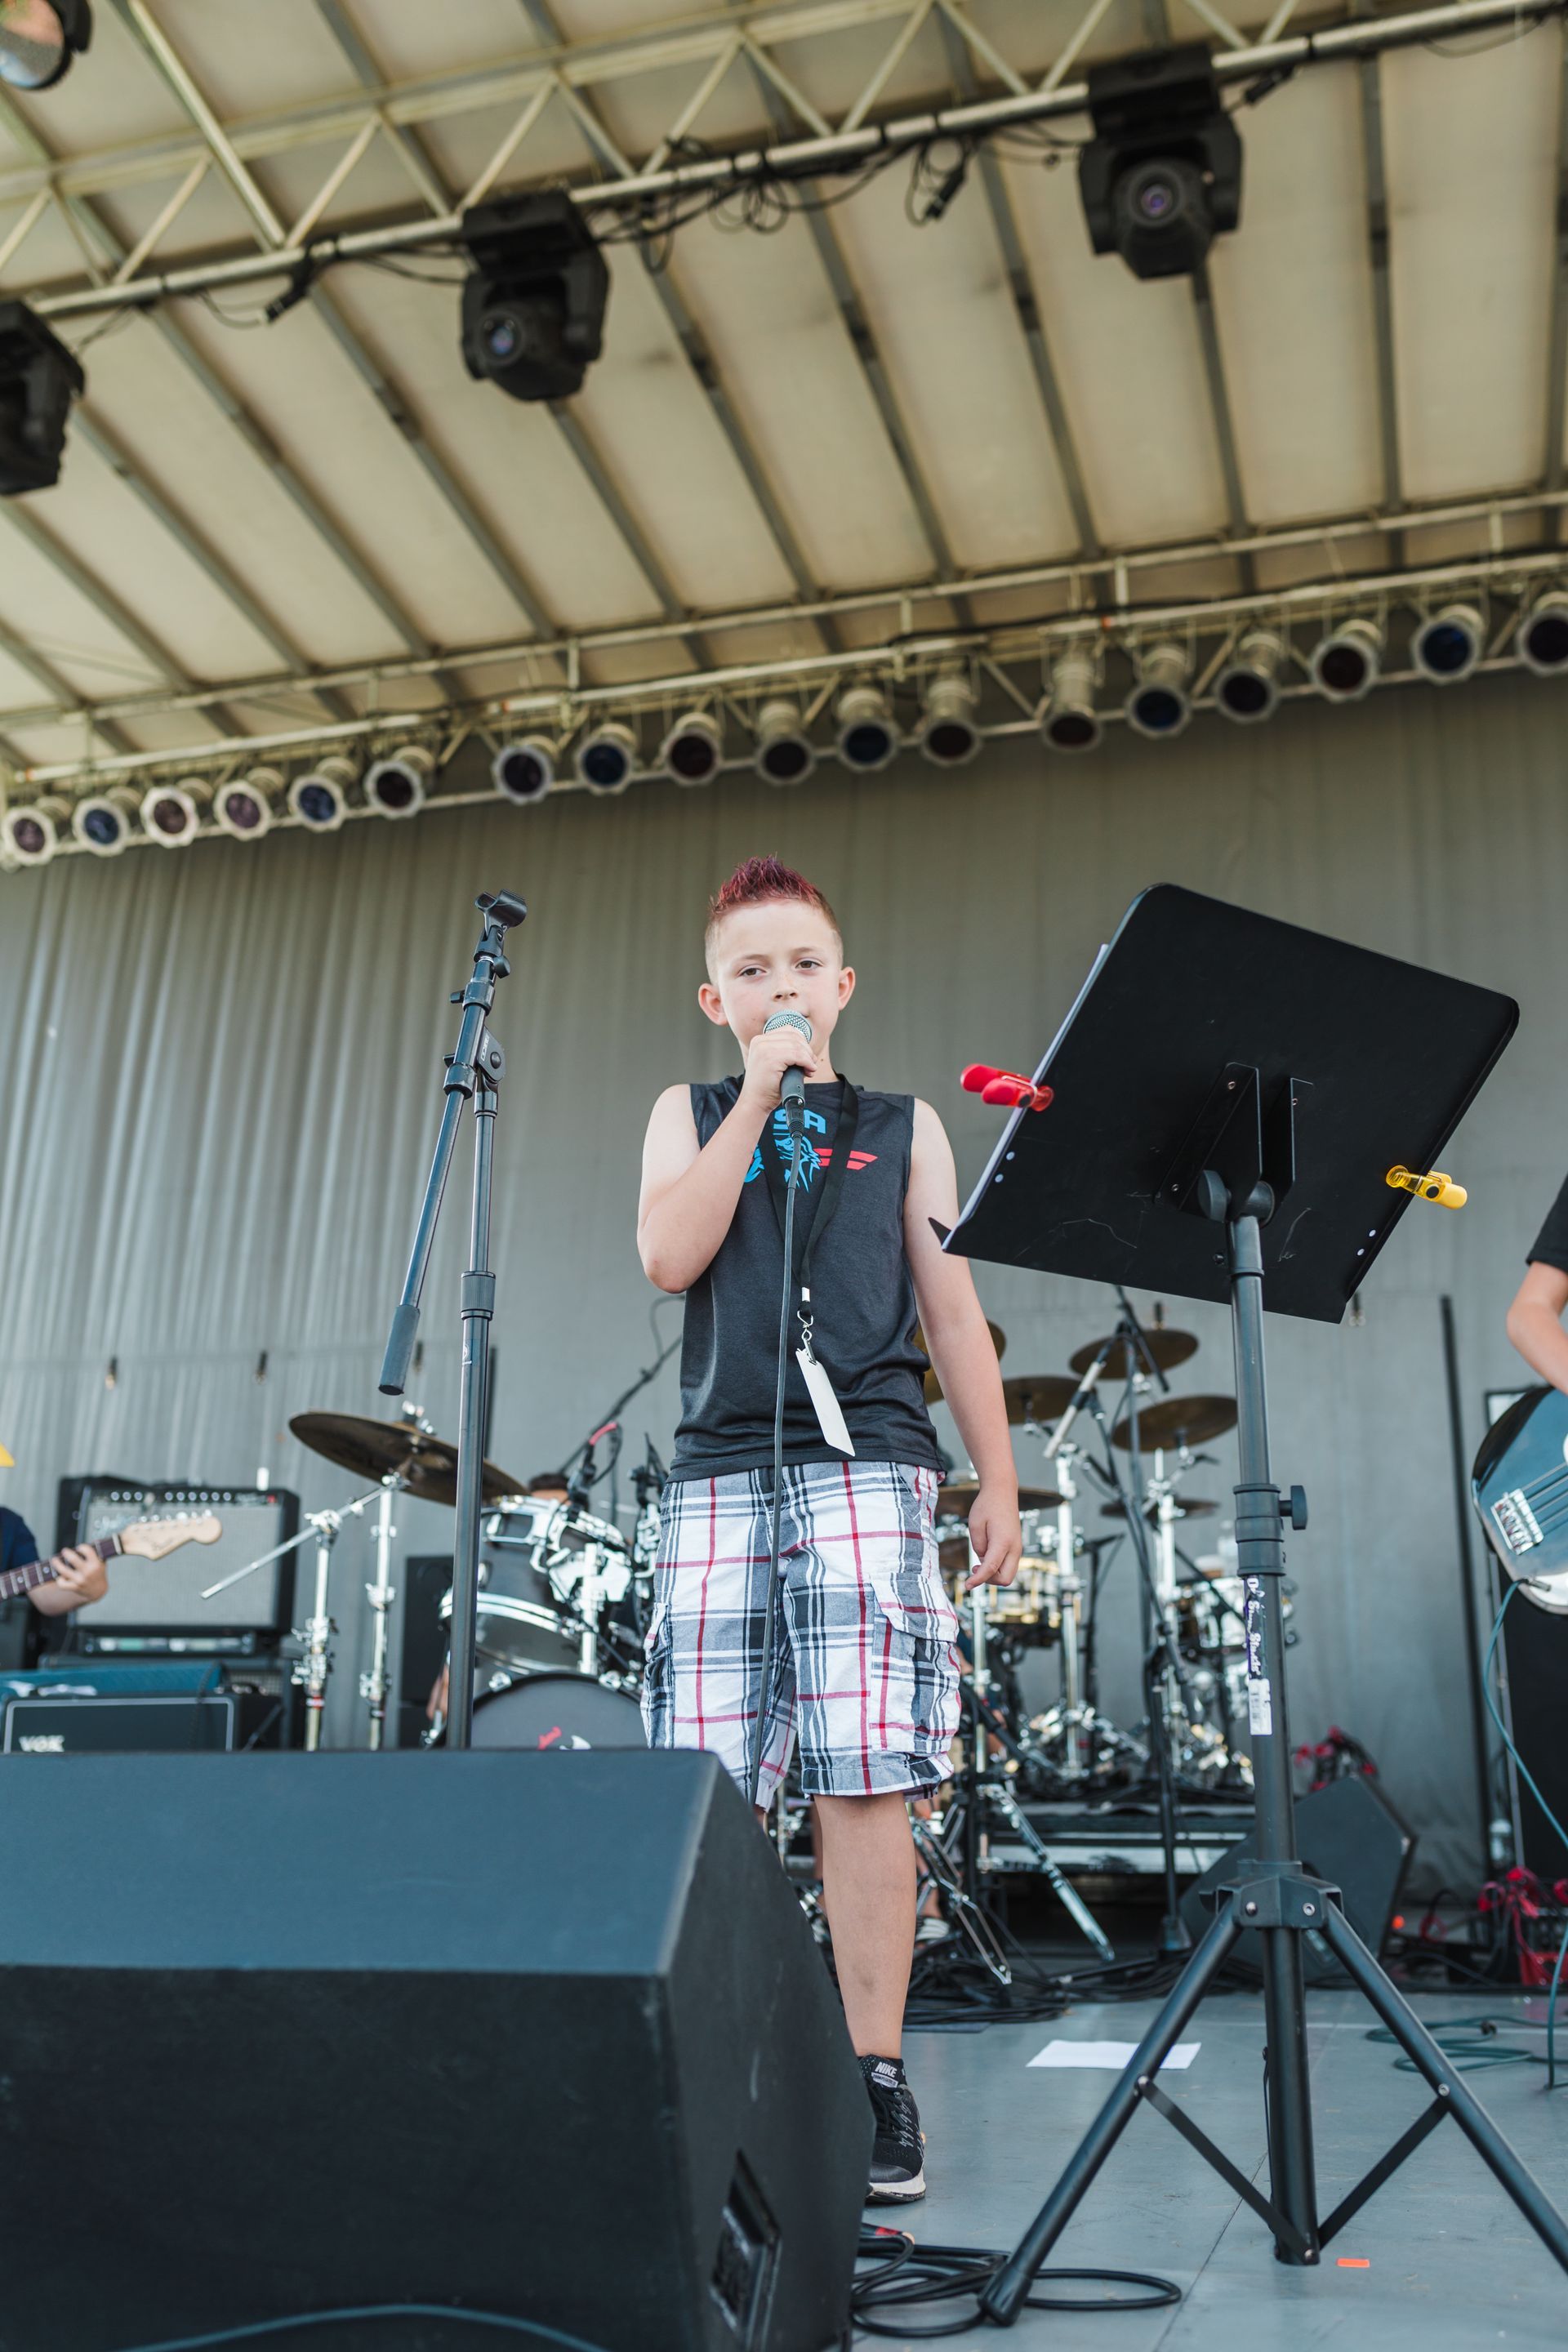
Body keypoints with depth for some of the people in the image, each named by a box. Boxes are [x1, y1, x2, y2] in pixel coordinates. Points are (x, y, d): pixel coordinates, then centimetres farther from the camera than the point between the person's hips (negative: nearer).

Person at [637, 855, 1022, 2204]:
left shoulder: (901, 1128, 17)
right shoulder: (690, 1117, 18)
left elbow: (953, 1313, 14)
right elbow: (669, 1257, -1)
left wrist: (999, 1480, 8)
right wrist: (759, 1101, -2)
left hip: (865, 1463, -1)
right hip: (719, 1470, 1)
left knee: (864, 1778, -8)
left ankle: (876, 2080, 3)